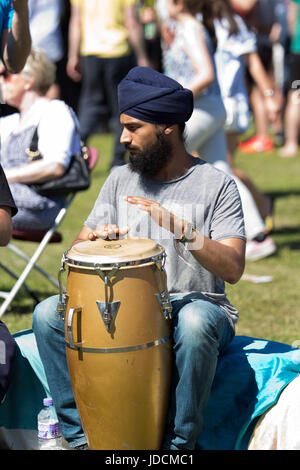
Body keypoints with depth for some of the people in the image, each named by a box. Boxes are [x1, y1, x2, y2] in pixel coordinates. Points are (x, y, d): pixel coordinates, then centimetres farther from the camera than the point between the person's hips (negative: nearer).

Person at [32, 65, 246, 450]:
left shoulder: (216, 185, -3)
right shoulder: (121, 179, 11)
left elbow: (233, 269, -14)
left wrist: (182, 231, -28)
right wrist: (95, 238, -13)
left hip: (195, 303, -4)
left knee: (195, 321, -39)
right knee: (48, 313, -18)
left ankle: (178, 442, -22)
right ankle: (79, 435, -12)